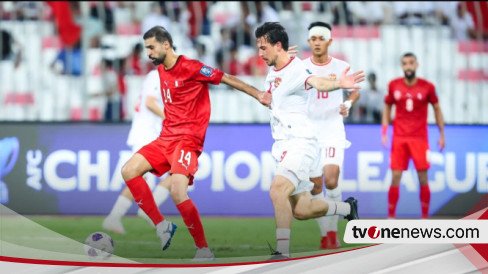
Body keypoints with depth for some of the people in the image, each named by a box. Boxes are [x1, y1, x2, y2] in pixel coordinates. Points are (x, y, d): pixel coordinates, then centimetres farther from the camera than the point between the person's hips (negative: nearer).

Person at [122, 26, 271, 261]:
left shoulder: (190, 67, -12)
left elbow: (226, 79, -8)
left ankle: (204, 250, -12)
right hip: (167, 137, 9)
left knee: (177, 193, -24)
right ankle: (162, 226, 1)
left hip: (187, 140, -9)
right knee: (129, 171, -3)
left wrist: (258, 95, -9)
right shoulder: (161, 70, 12)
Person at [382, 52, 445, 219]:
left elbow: (437, 109, 8)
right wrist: (384, 132, 5)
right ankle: (391, 217, 5)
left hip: (420, 138, -1)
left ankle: (425, 217, 9)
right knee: (395, 177, -3)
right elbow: (387, 107, 13)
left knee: (423, 178, -1)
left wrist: (442, 134, 7)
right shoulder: (394, 86, 2)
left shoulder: (427, 87, -2)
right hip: (399, 138, 1)